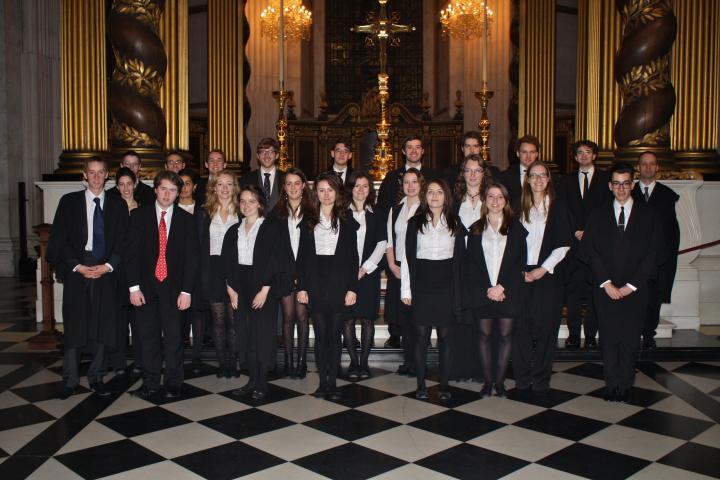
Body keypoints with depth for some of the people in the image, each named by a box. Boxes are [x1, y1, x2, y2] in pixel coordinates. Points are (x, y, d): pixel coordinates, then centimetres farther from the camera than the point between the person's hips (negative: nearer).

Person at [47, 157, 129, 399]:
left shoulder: (117, 205, 9)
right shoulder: (69, 202, 6)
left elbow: (123, 241, 5)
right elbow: (59, 239, 1)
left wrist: (108, 266, -9)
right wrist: (78, 266, -10)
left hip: (106, 273, 1)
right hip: (76, 271, -1)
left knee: (103, 327, 4)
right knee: (73, 326, 0)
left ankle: (96, 378, 16)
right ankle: (70, 381, 11)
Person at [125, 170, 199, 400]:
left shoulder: (186, 219, 2)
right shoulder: (139, 215, 4)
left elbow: (191, 257, 0)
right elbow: (132, 252, 1)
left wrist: (186, 291, -6)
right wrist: (134, 287, -6)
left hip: (173, 286, -1)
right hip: (146, 285, 1)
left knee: (174, 336, 3)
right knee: (149, 336, 6)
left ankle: (174, 383, 15)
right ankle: (150, 384, 17)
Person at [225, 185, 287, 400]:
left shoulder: (272, 228, -4)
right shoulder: (233, 231, 12)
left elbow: (275, 260, -10)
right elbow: (227, 262, 11)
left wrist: (265, 290, -15)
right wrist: (231, 289, 1)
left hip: (263, 287, -5)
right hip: (240, 288, 5)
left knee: (263, 334, -1)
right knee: (245, 334, 7)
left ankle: (262, 383, 10)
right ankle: (252, 380, 17)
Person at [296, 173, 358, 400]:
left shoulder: (347, 222, 5)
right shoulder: (308, 222, 9)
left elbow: (352, 257, 2)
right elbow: (302, 257, 6)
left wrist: (352, 288, -6)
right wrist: (301, 287, -1)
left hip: (339, 284, -1)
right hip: (315, 284, 1)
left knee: (335, 335, 3)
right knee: (320, 335, 5)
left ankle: (333, 383, 11)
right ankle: (323, 382, 12)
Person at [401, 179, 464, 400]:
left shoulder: (455, 223, 7)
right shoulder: (415, 222, 5)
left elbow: (460, 257, 6)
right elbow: (407, 257, 3)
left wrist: (459, 288, -1)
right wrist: (406, 289, -3)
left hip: (446, 285, 1)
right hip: (421, 285, -1)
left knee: (445, 335, 5)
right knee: (421, 336, 2)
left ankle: (445, 384, 14)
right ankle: (421, 384, 11)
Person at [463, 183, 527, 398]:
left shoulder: (516, 228, 8)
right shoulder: (476, 229, 10)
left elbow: (520, 261, 0)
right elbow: (470, 263, 3)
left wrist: (502, 286, -11)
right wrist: (487, 289, -9)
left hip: (508, 291, 0)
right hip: (481, 291, 1)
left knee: (505, 335, 2)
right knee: (484, 334, 3)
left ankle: (499, 381, 11)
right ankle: (487, 381, 11)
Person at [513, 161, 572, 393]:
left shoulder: (558, 208, 4)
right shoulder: (520, 208, 10)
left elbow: (563, 244, -2)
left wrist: (543, 269, -9)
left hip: (548, 275, -2)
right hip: (522, 275, 2)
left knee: (545, 326, 1)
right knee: (521, 326, 0)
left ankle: (541, 378, 12)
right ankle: (522, 376, 10)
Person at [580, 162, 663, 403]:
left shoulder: (648, 214, 5)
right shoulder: (598, 215, 8)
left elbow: (653, 253, 0)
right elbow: (589, 251, 2)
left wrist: (631, 285, -7)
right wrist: (606, 283, -7)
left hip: (635, 290, -1)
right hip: (605, 289, 1)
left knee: (630, 338, 1)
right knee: (608, 337, 3)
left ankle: (625, 385, 14)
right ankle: (612, 384, 14)